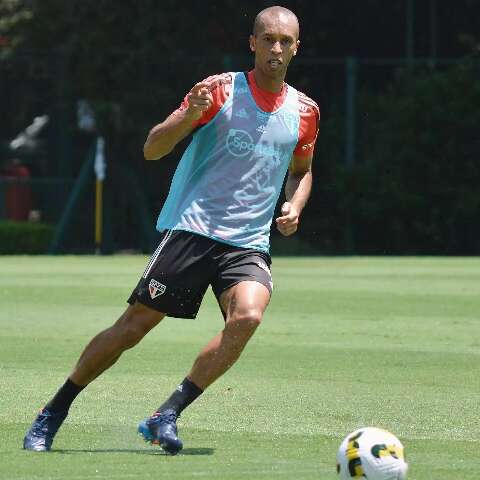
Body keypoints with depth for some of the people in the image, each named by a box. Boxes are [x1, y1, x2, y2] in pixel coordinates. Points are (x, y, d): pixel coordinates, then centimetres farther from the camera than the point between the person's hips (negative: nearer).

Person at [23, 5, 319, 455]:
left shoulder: (304, 111, 11)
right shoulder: (220, 89, -1)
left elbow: (302, 170, 30)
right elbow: (151, 149, -4)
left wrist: (294, 206, 8)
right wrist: (189, 115, -22)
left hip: (249, 244, 3)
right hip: (191, 228, -3)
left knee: (247, 317, -26)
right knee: (134, 325, -5)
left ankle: (166, 417, -17)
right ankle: (53, 413, 13)